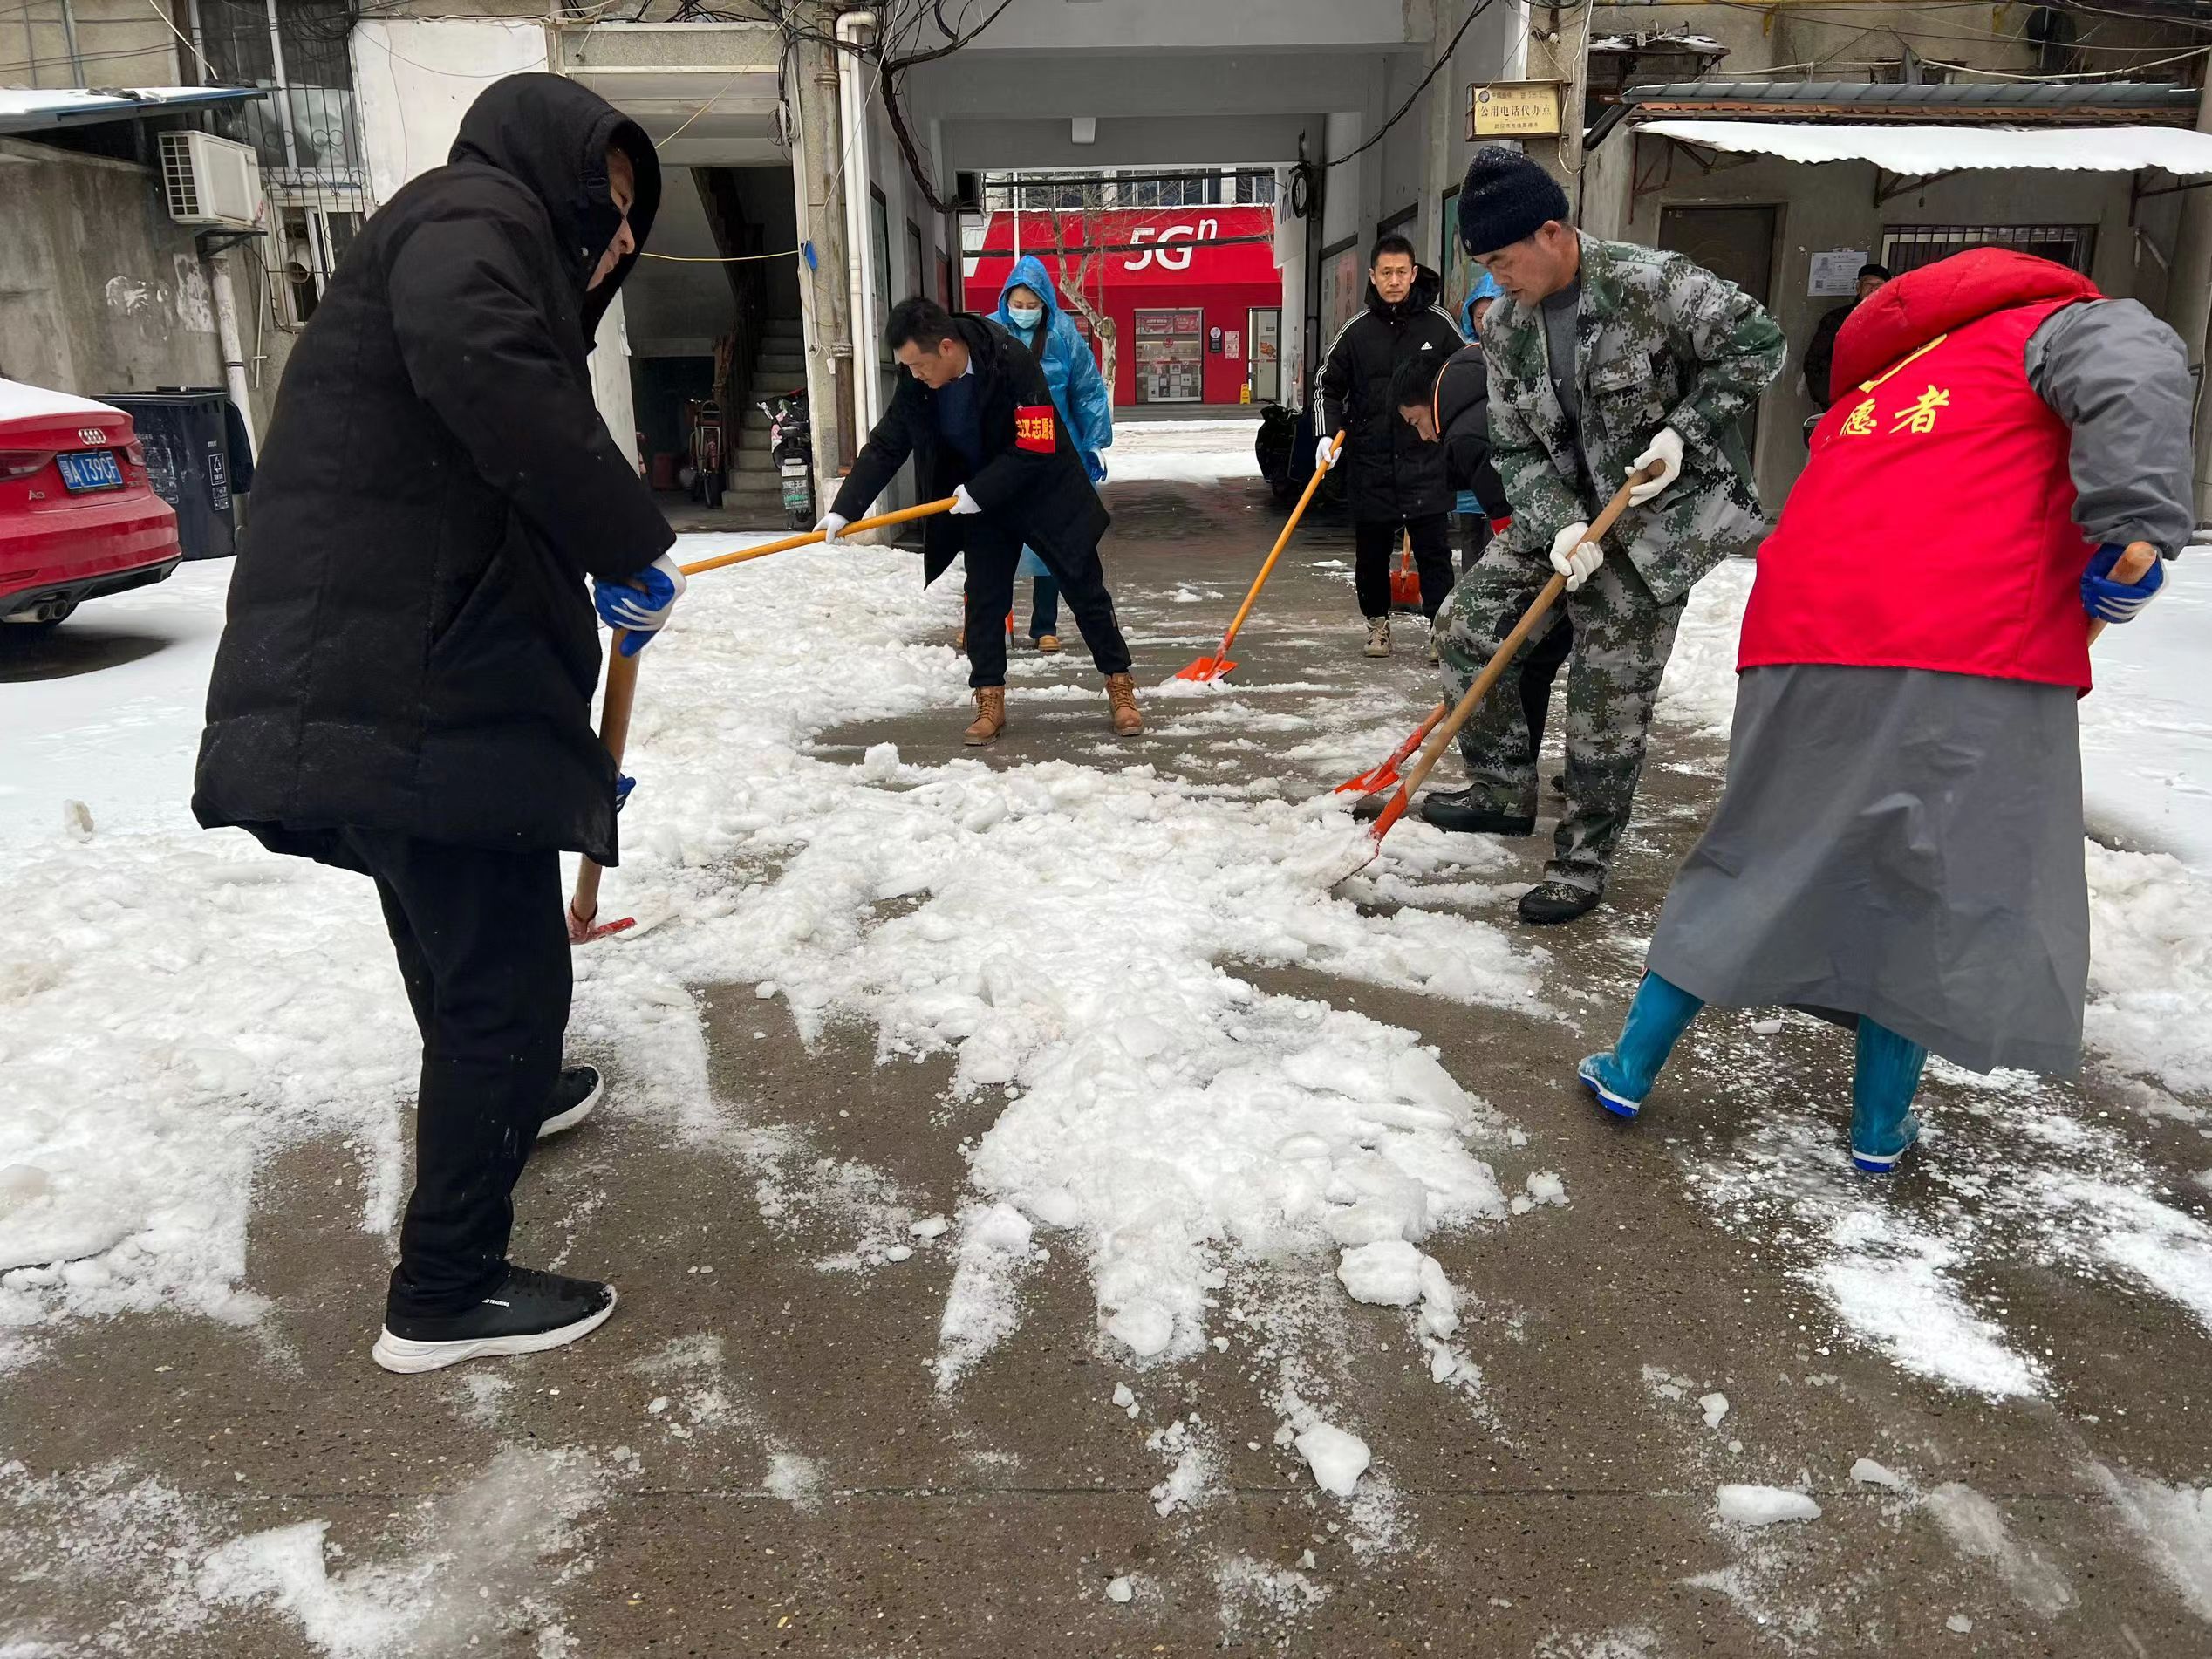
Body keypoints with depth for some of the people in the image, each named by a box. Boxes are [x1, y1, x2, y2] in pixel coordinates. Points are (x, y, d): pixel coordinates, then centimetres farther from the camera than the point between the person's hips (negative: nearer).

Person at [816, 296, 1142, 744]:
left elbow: (1036, 449, -28)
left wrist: (977, 492, -23)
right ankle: (990, 703, 12)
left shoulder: (1015, 364, -29)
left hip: (1045, 491, -4)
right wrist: (844, 510, -16)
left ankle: (1120, 686, 16)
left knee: (1085, 590, 4)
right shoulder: (917, 386, -14)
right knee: (983, 599, 2)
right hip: (981, 500, 4)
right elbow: (884, 448, -9)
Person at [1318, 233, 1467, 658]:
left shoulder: (1439, 325, 2)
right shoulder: (1356, 330, 3)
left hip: (1426, 462, -1)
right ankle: (1377, 622, 26)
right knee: (1371, 552, 10)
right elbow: (1330, 385, 10)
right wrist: (1328, 434, -4)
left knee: (1434, 552, -3)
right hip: (1369, 463, 1)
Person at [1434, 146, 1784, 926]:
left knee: (1608, 693, -4)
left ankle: (1583, 861, 10)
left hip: (1660, 511, -6)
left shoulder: (1651, 281, -20)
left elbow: (1757, 343, -11)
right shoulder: (1505, 325, -2)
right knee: (1470, 624, -2)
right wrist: (1559, 526, -18)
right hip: (1563, 508, 6)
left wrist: (1684, 431, -19)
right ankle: (1505, 789, 16)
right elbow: (1515, 451, -2)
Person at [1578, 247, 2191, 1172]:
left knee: (1753, 860, 17)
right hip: (1966, 656, -5)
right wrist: (2138, 532, -14)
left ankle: (1630, 1070, 24)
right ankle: (1880, 1127, 21)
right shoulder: (2056, 322, 15)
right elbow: (2132, 369, -10)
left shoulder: (1867, 399, 34)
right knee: (1936, 888, 10)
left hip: (1801, 649, 6)